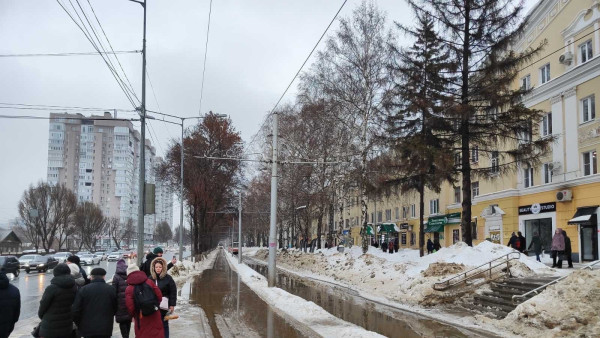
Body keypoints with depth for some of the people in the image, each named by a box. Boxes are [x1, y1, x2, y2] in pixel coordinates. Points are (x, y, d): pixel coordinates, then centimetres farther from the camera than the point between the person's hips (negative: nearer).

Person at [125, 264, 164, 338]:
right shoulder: (149, 282, -2)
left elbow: (130, 307, -11)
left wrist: (132, 315, 10)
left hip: (141, 319, -2)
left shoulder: (129, 289, -9)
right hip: (154, 316, 2)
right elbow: (159, 295, -1)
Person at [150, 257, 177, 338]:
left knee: (164, 324, 5)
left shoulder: (168, 278, -5)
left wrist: (172, 305, -9)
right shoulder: (151, 278, 4)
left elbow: (173, 292, -5)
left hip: (164, 306, -3)